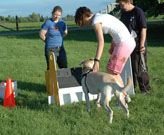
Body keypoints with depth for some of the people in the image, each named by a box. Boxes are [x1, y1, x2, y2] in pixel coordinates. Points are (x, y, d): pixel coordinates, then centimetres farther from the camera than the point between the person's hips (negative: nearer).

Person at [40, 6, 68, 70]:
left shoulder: (62, 23, 5)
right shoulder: (48, 23, -11)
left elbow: (65, 33, 23)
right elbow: (41, 34, -7)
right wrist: (48, 41, 6)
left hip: (61, 48, 5)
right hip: (51, 49, -5)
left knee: (64, 67, 7)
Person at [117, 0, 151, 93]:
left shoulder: (138, 12, -12)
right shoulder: (124, 14, 11)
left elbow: (143, 29, -14)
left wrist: (142, 45, -18)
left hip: (138, 47, -7)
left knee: (140, 69, -1)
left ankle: (145, 88, 11)